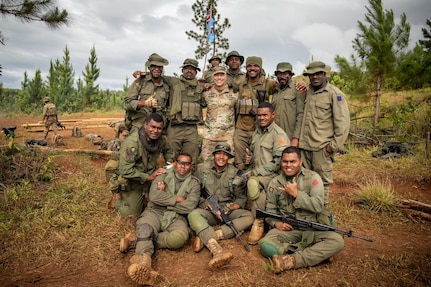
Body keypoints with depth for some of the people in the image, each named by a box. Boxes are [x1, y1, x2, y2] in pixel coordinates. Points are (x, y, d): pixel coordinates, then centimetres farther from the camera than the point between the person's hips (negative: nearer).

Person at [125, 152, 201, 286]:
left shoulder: (194, 183, 10)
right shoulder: (163, 176, 12)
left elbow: (189, 207, -5)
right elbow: (154, 196, -6)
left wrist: (165, 199, -3)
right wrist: (176, 199, -6)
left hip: (176, 217, 0)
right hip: (155, 212, 0)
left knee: (180, 237, -34)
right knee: (145, 228, -34)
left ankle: (140, 241, -26)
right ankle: (144, 260, -54)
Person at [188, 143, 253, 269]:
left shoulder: (235, 173, 5)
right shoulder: (202, 168, 3)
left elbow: (242, 198, 6)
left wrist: (229, 208, -13)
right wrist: (206, 204, -16)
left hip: (228, 210, 2)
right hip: (207, 210, -1)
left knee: (248, 217, -26)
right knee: (193, 215, -34)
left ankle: (205, 238, -37)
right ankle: (218, 251, -55)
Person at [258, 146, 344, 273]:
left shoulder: (313, 178, -1)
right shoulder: (274, 183, 8)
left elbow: (318, 206, -11)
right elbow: (270, 210, 11)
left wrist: (296, 194, -15)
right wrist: (276, 223, -10)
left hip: (311, 228, -1)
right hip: (286, 229, 1)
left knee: (337, 241, -28)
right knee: (265, 245, -28)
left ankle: (292, 261, -30)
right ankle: (318, 254, -22)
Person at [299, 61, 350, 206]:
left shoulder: (335, 94, -6)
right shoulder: (307, 92, 13)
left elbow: (343, 122, -9)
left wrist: (334, 145, -12)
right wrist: (297, 138, 14)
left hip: (322, 147, -6)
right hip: (304, 145, 6)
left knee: (322, 182, 3)